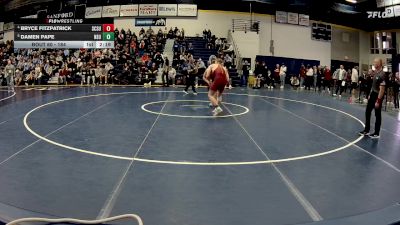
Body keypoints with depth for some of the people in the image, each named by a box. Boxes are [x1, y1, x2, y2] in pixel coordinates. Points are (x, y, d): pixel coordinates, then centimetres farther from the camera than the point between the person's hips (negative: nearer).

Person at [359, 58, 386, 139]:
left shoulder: (382, 75, -21)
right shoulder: (375, 72, 6)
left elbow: (382, 89, -22)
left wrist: (378, 101, -22)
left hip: (378, 96, -9)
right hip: (373, 94, 9)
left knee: (377, 115, 3)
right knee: (367, 112, 12)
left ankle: (376, 133, 14)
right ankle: (366, 130, 23)